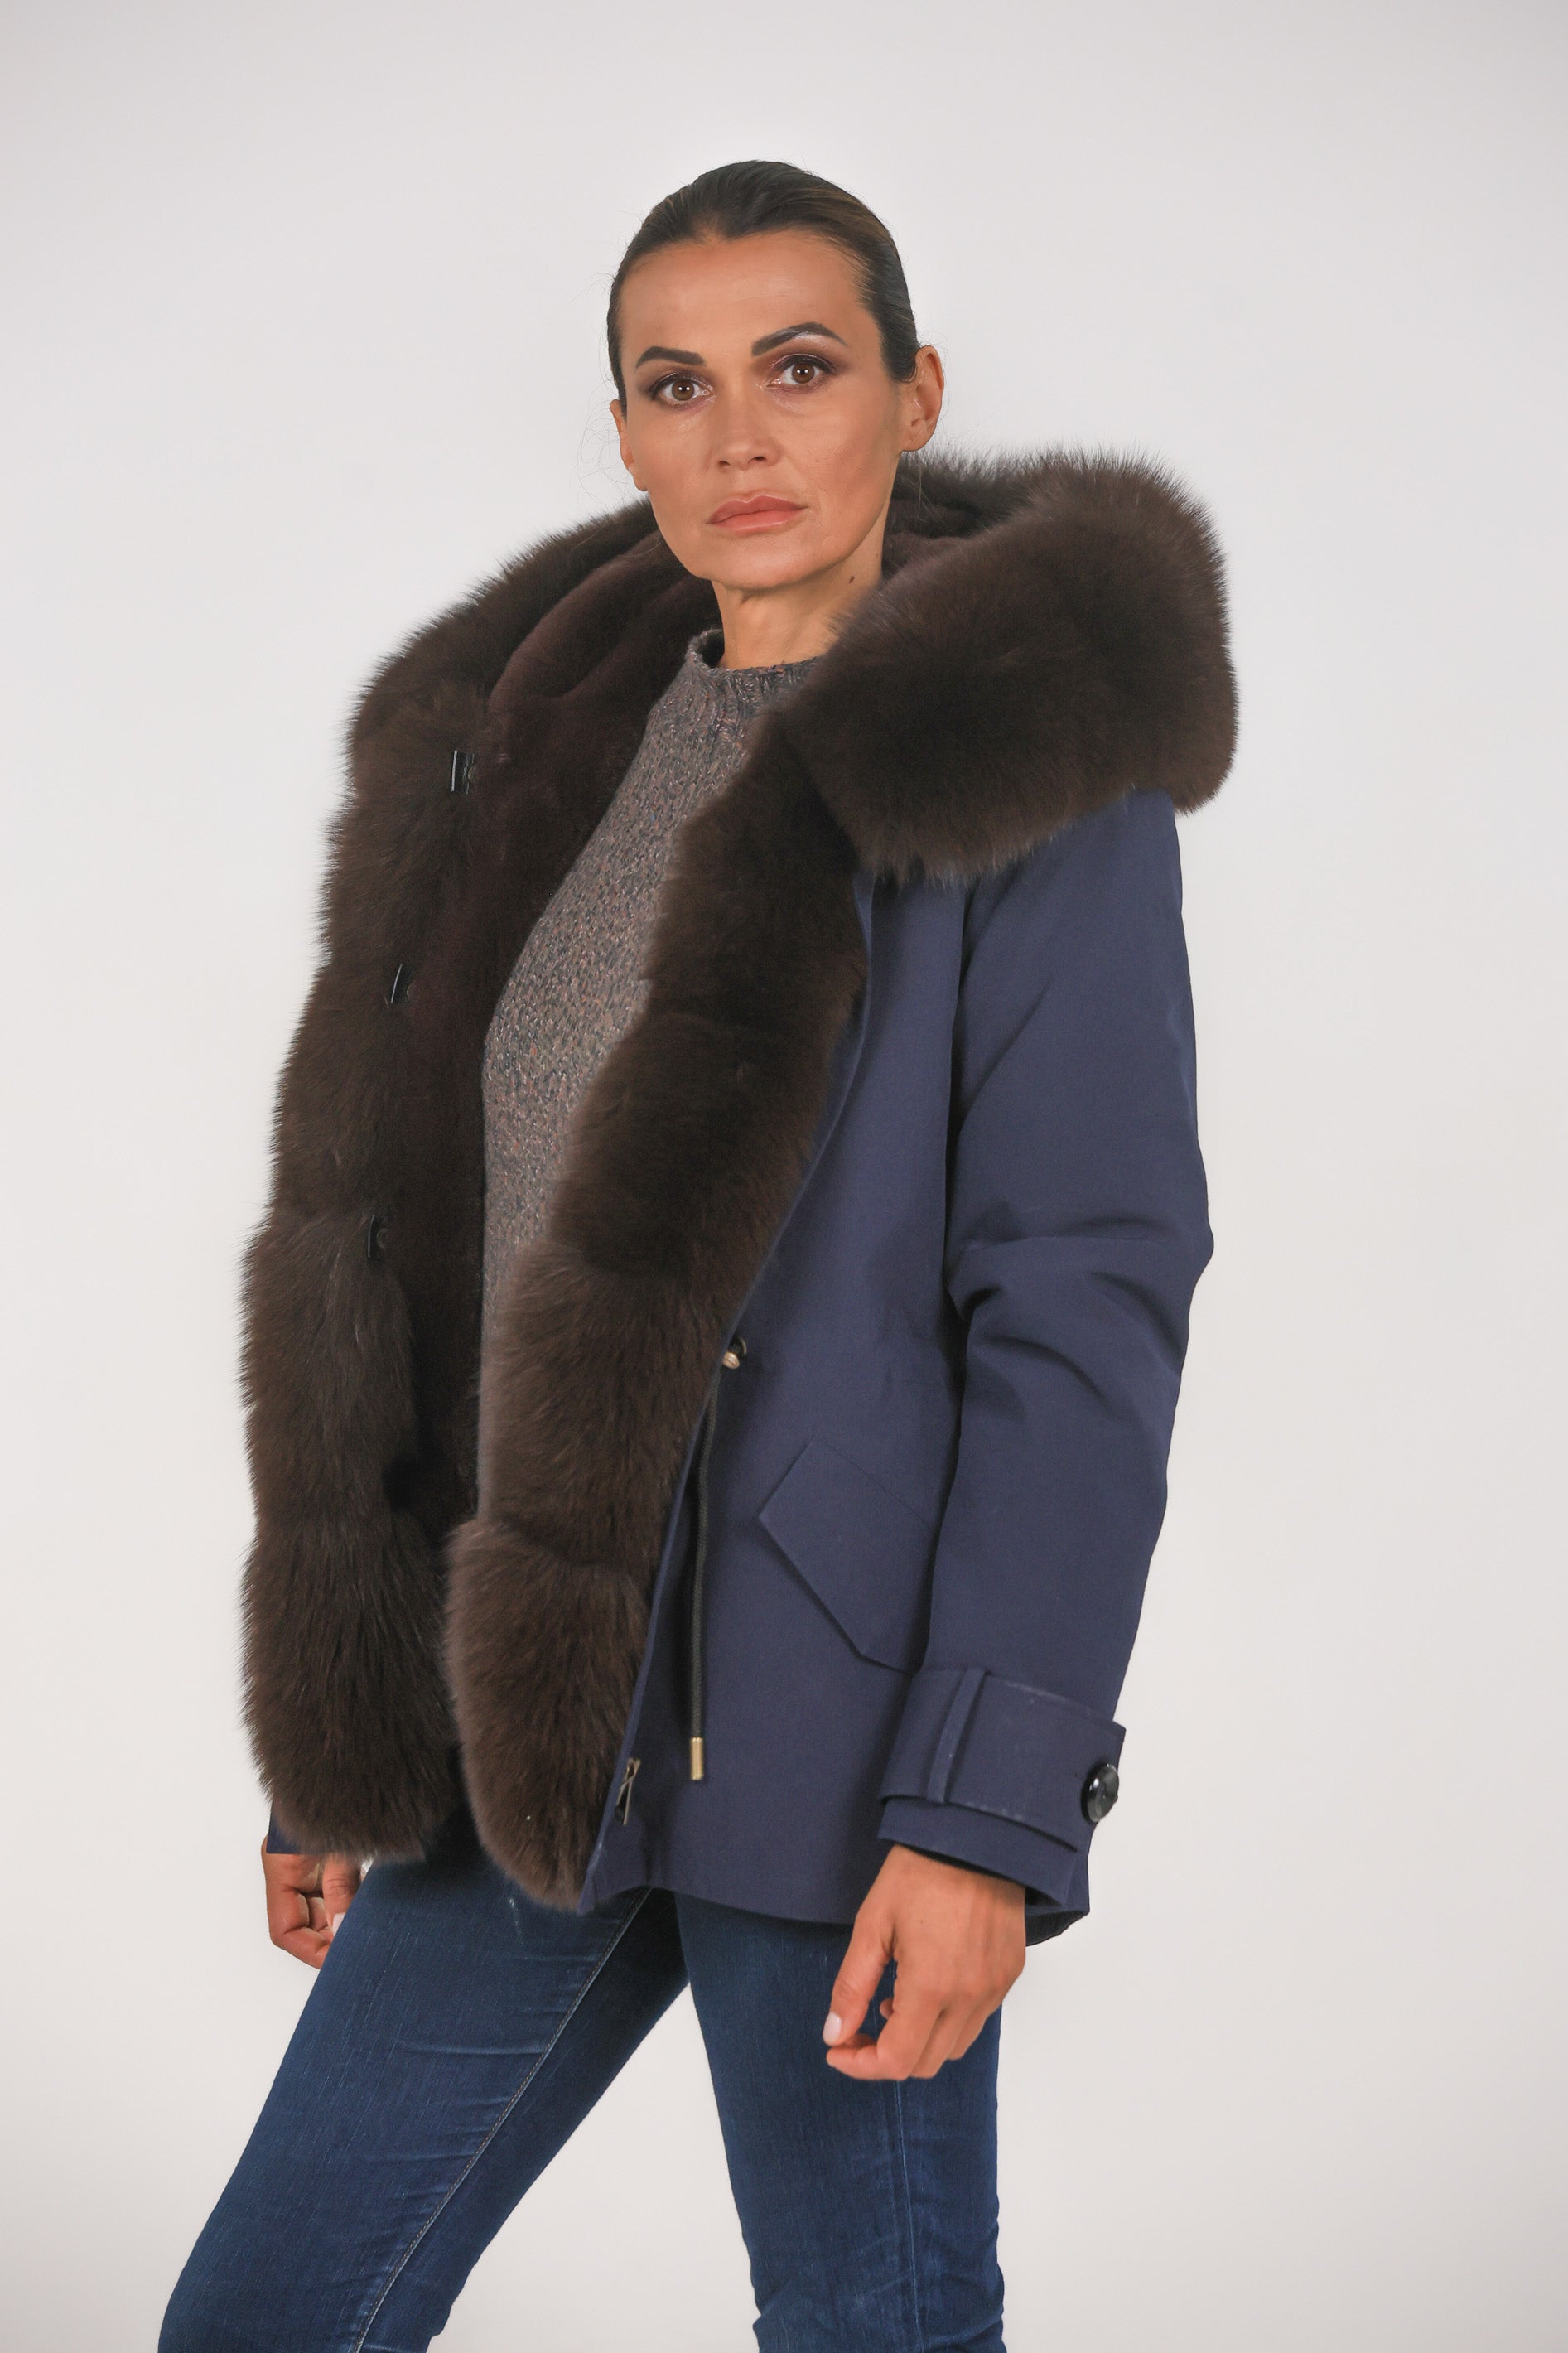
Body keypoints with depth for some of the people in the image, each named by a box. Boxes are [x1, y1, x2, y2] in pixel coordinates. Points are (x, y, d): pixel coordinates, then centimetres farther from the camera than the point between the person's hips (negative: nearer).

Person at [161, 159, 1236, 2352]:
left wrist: (988, 1802, -18)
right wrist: (337, 1737, 13)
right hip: (522, 1717, 7)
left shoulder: (1031, 759, -7)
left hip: (831, 1730, -6)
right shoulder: (544, 741, 12)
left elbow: (1087, 1301, -12)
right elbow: (408, 1236, 13)